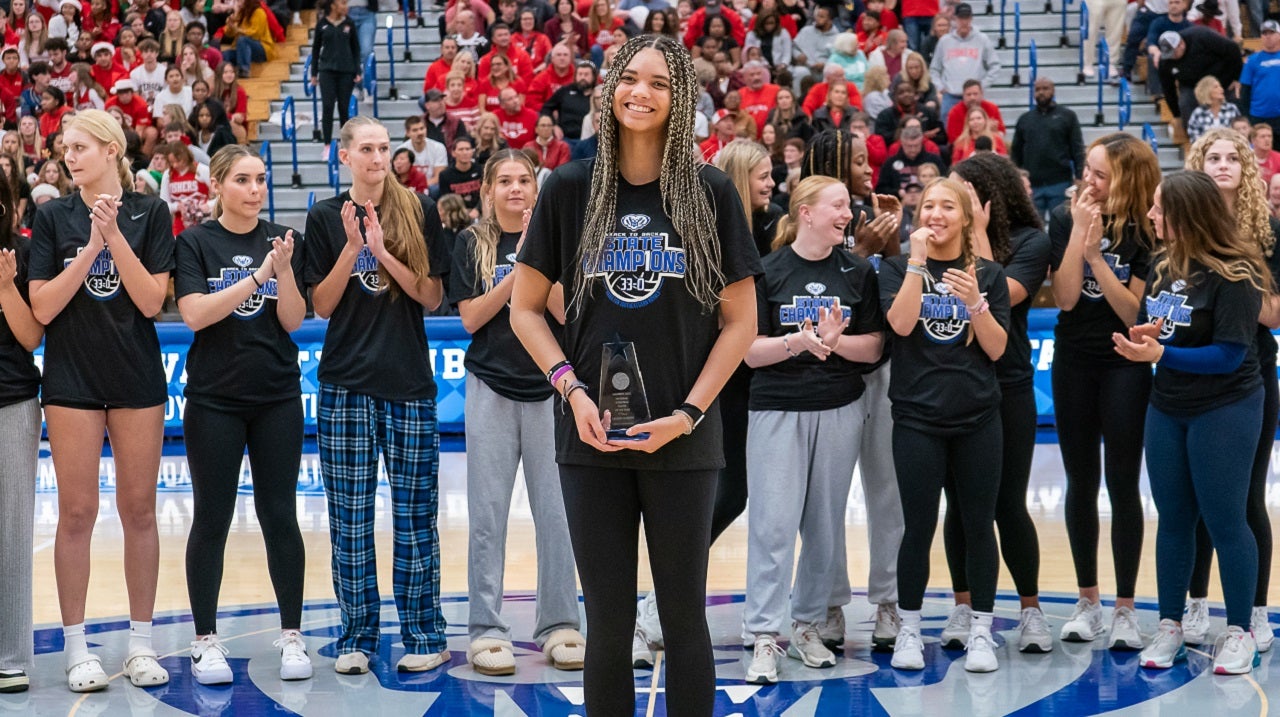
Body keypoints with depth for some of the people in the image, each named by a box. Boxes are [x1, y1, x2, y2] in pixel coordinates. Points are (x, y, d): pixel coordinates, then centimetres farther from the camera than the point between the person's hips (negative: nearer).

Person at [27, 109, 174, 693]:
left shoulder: (149, 213, 0)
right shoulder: (53, 217, 2)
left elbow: (152, 301, -7)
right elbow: (42, 308, -5)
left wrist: (116, 236, -16)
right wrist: (91, 248, -15)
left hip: (137, 377, 0)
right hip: (72, 379, 0)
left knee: (138, 509, 5)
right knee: (76, 512, 1)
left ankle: (141, 644, 14)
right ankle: (77, 649, 10)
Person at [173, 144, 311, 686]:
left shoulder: (283, 240, 5)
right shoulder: (195, 243, -1)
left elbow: (293, 320, -1)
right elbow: (194, 314, -14)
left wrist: (284, 268, -17)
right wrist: (257, 275, -20)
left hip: (278, 397, 2)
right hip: (214, 398, -2)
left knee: (280, 516, 3)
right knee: (211, 519, 3)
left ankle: (291, 635, 12)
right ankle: (205, 640, 12)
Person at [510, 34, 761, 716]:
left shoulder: (711, 192, 0)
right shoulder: (572, 187, 2)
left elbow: (740, 321, 1)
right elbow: (525, 308, 7)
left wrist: (688, 413, -9)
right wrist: (571, 388, -7)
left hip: (682, 438, -1)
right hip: (592, 436, 1)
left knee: (684, 616, 7)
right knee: (608, 620, 7)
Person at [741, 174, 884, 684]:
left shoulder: (857, 272, 6)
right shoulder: (767, 271, -2)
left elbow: (873, 348, 3)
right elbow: (751, 351, -5)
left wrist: (835, 341, -16)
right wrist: (799, 341, -22)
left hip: (840, 411, 3)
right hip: (777, 410, -3)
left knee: (825, 524, 8)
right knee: (773, 523, -7)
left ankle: (809, 625, 21)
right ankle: (764, 637, -3)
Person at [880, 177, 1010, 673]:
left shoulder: (988, 274, 7)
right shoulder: (899, 268, 4)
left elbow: (996, 348, -1)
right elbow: (900, 324, -14)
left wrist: (974, 301, -16)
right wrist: (918, 261, -16)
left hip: (978, 419, 1)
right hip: (917, 418, -1)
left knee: (978, 524, 4)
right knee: (919, 526, 1)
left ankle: (981, 631, 13)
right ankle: (909, 630, 14)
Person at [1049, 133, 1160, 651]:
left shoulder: (1147, 232, -10)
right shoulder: (1064, 219, -4)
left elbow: (1135, 312, -16)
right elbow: (1065, 297, -13)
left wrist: (1097, 253, -22)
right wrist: (1080, 232, -19)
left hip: (1126, 368, -3)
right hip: (1074, 364, 3)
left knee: (1122, 485, -1)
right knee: (1081, 483, 10)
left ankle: (1125, 609, 8)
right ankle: (1087, 600, 21)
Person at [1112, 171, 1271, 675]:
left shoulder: (1234, 274, -17)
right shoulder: (1163, 265, 4)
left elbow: (1229, 354, -20)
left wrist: (1161, 354, -27)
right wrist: (1143, 338, -10)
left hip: (1224, 411, -6)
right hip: (1166, 409, 7)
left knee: (1224, 521, 1)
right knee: (1173, 518, 12)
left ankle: (1239, 631, 15)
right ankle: (1170, 625, 21)